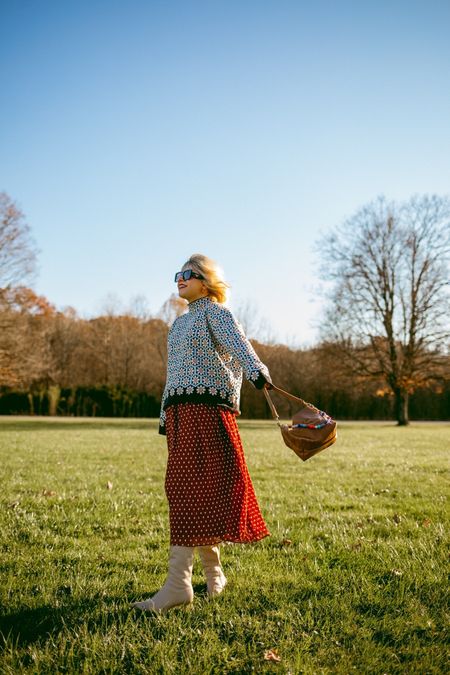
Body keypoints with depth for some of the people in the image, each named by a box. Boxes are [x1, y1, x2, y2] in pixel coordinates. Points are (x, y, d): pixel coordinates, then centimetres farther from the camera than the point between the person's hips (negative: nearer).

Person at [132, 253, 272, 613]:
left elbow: (238, 344, -20)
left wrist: (257, 371, -40)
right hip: (179, 411, 8)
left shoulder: (216, 311, -1)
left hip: (207, 408, -8)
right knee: (184, 491, 7)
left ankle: (178, 582, -13)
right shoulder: (179, 323, 24)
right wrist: (165, 415, 21)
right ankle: (213, 574, 20)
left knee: (193, 492, -11)